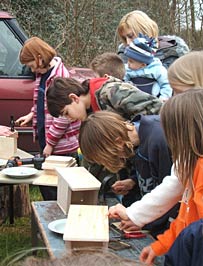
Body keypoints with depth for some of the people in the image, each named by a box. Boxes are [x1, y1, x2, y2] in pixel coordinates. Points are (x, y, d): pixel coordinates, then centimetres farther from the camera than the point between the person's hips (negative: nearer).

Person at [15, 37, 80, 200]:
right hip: (44, 138, 9)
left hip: (61, 146, -9)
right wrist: (31, 115, 8)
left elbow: (63, 116, -20)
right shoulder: (42, 74, 10)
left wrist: (50, 143, -16)